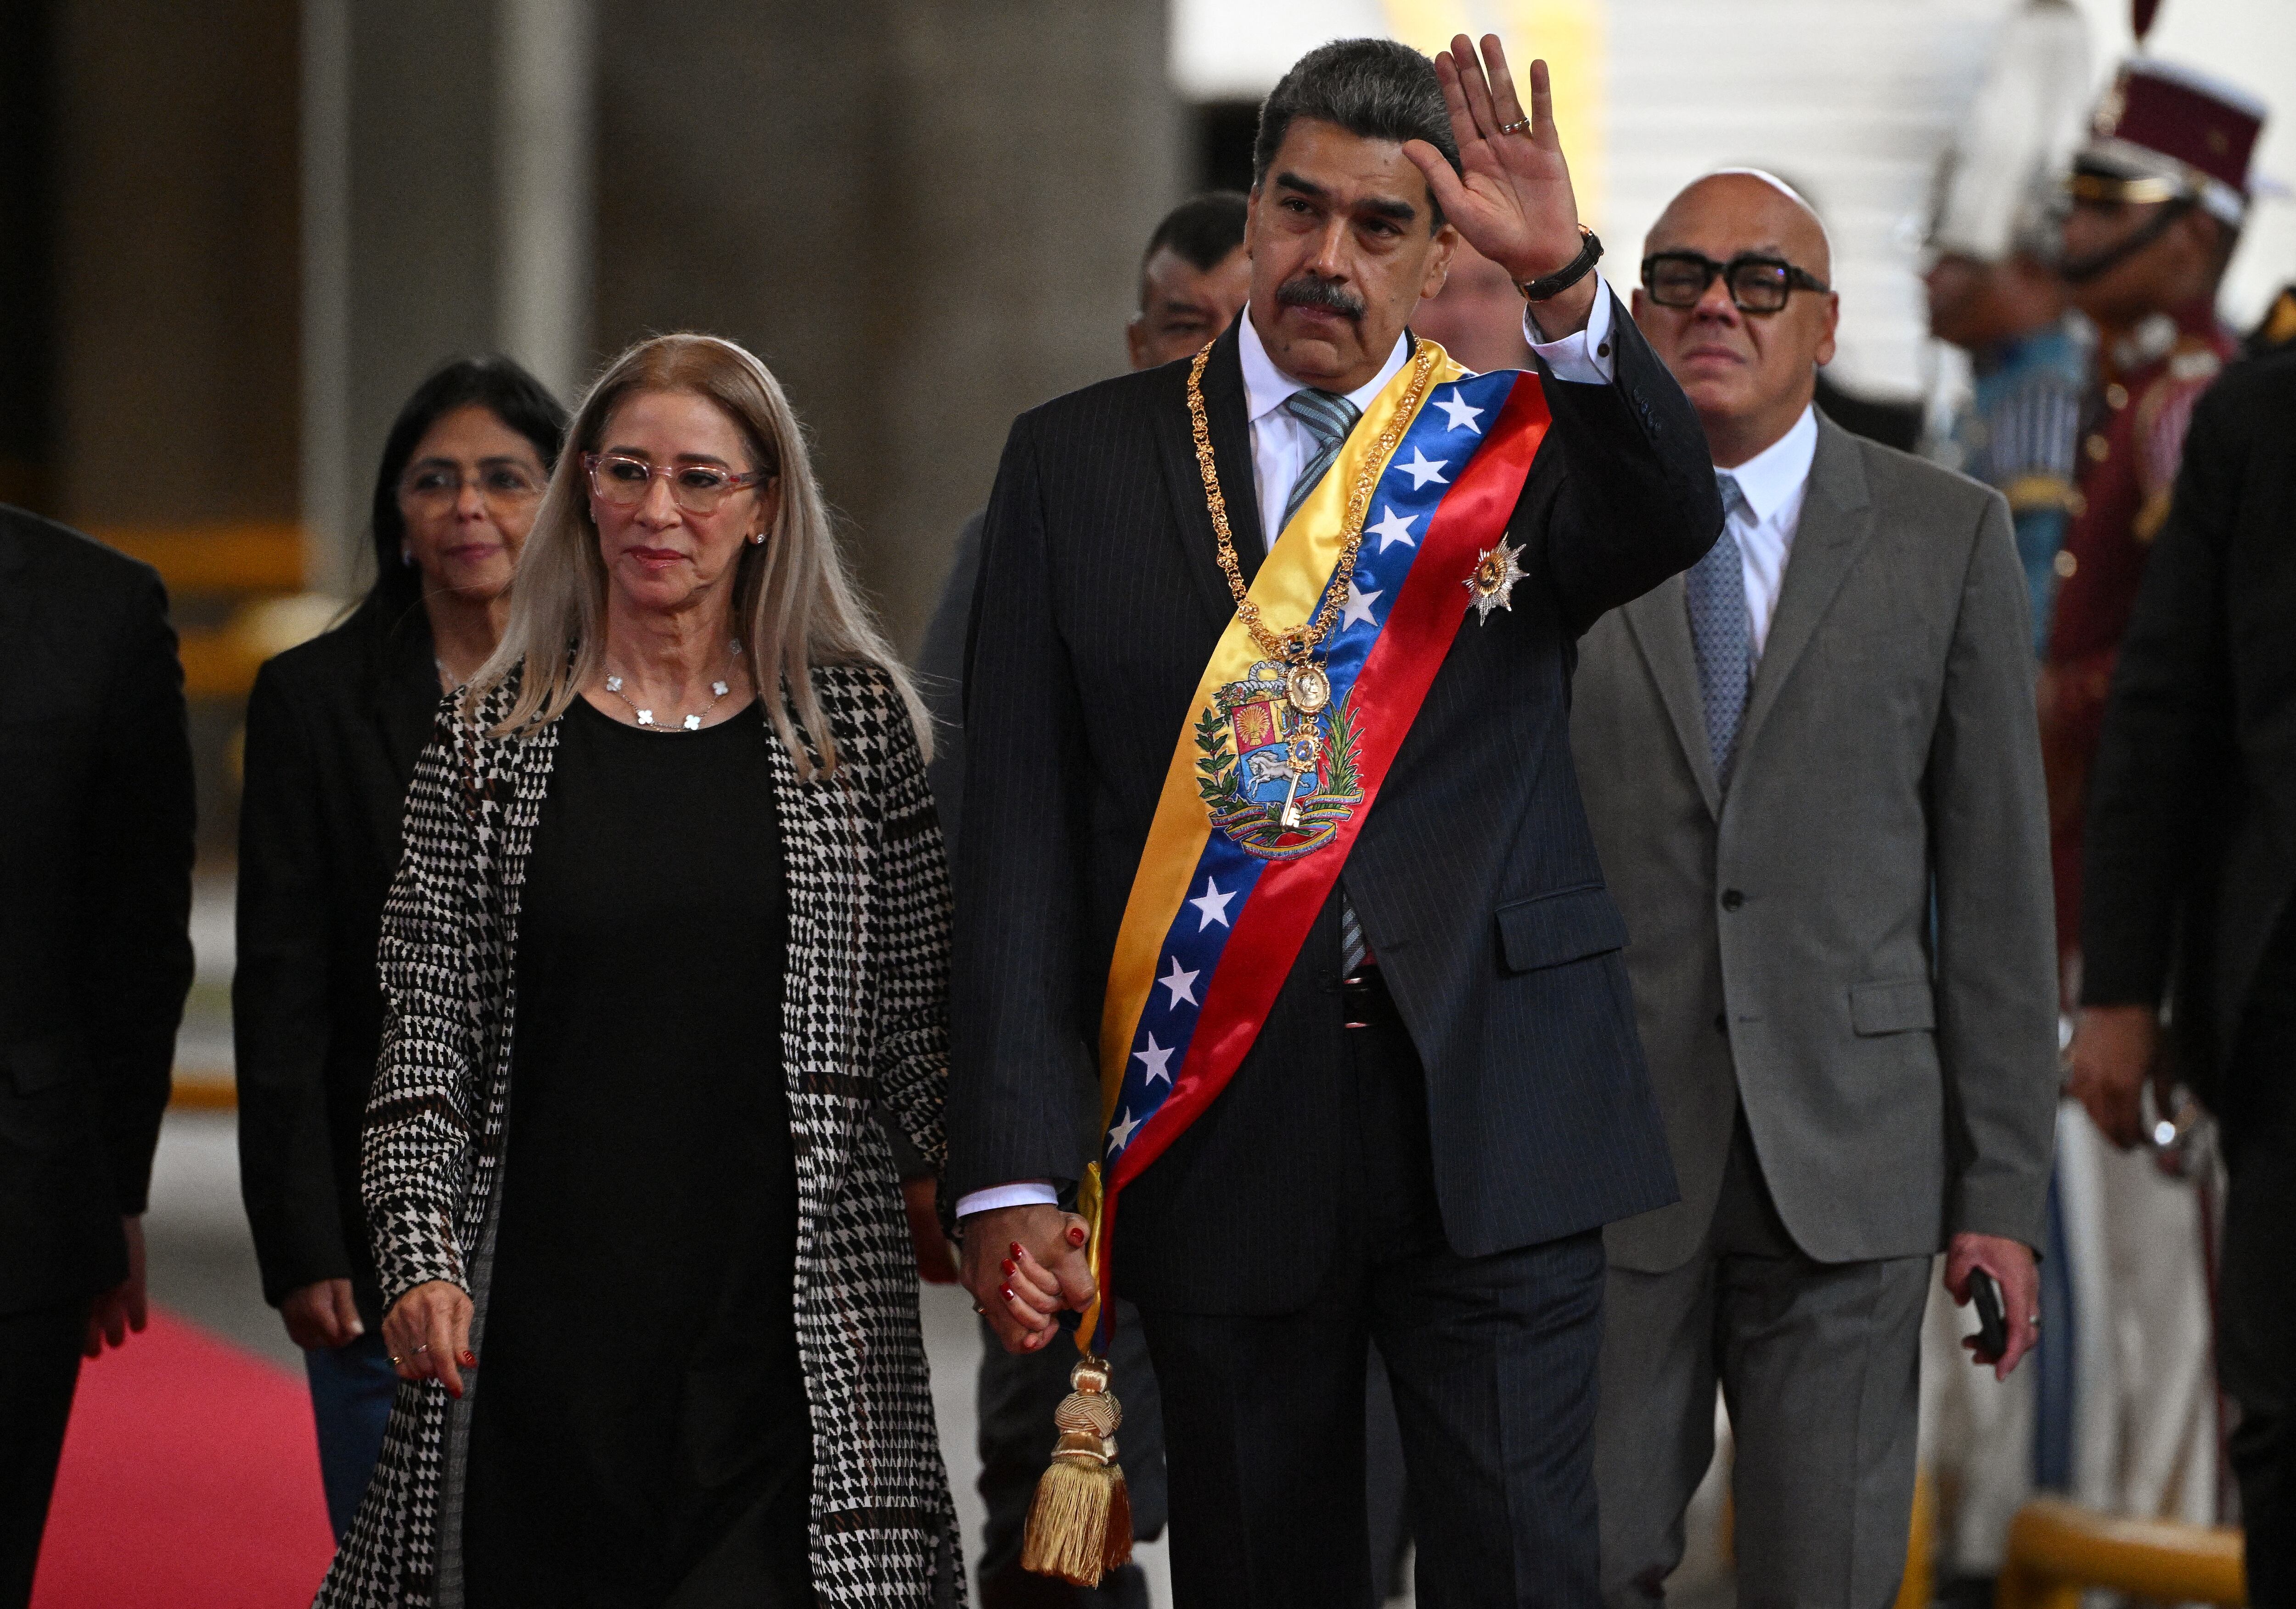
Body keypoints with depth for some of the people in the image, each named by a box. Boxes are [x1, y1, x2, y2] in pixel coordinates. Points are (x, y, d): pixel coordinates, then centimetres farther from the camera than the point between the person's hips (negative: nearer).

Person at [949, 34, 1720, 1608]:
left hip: (1492, 1129, -1)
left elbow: (1675, 520, -17)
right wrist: (1013, 1172, -6)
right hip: (1224, 1142, 1)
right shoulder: (1080, 463, 6)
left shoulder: (1520, 446, 6)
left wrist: (1564, 283, -32)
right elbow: (1020, 837, 2)